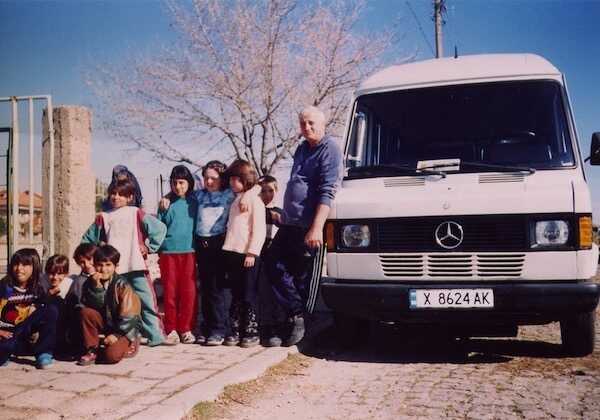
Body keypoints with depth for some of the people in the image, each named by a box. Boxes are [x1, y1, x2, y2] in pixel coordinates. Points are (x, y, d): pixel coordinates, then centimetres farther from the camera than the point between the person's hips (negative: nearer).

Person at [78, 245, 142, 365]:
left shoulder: (122, 285, -15)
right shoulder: (91, 282, -2)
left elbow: (128, 315, -17)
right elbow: (93, 307, -14)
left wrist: (117, 334, -20)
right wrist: (96, 287, -25)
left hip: (125, 329, -5)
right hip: (105, 323, 5)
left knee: (112, 355, -29)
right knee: (86, 312, -23)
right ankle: (92, 351, -10)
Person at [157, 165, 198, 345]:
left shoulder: (194, 202, 7)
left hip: (189, 251, 0)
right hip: (168, 251, 0)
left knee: (188, 292, 0)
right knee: (170, 291, 3)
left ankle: (186, 329, 9)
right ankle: (171, 329, 12)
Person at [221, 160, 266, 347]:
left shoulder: (254, 200, -5)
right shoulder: (235, 200, 19)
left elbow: (259, 230, -11)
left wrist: (252, 253, -17)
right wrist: (228, 251, 14)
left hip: (247, 255, -7)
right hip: (232, 254, 7)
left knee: (249, 297, -2)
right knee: (236, 296, 10)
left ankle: (251, 332, 5)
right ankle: (235, 331, 15)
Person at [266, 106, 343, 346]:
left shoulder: (329, 150, -9)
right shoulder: (302, 149, 18)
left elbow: (327, 193, -18)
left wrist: (316, 228, -25)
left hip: (309, 228, -9)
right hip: (289, 225, 9)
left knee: (304, 278, -1)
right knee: (274, 265, 6)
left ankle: (298, 319, 11)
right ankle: (296, 314, 11)